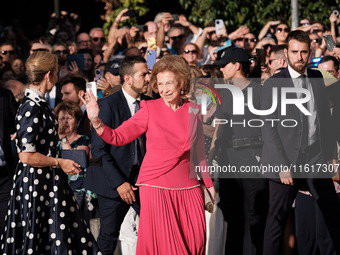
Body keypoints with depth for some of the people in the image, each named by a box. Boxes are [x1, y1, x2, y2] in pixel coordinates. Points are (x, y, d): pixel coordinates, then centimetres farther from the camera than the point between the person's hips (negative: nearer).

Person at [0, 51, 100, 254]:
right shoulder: (31, 108, -20)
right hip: (36, 183, -10)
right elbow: (26, 156, -22)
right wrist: (59, 163, -14)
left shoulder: (38, 104, 10)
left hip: (48, 182, 10)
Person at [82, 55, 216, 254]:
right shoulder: (150, 108, -1)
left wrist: (210, 185, 17)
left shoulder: (193, 111, 6)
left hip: (188, 188, 3)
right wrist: (96, 120, -18)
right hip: (156, 187, -3)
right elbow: (118, 137, -3)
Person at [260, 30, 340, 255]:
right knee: (277, 220, 1)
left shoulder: (317, 78, 9)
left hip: (316, 158, 4)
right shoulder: (274, 84, -6)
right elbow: (268, 128, -9)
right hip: (287, 161, -4)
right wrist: (282, 166, -14)